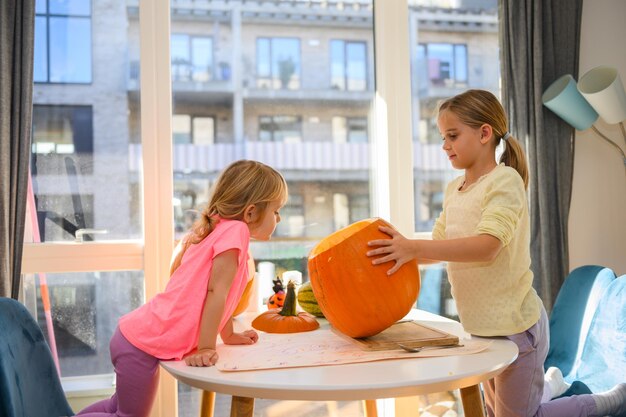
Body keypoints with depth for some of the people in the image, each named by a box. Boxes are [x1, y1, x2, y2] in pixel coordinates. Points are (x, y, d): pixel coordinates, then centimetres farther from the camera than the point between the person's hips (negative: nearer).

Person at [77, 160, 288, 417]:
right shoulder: (236, 230, -16)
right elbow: (216, 292, -20)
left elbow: (217, 294, 20)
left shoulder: (218, 230, 12)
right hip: (144, 345, -10)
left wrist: (229, 335, 25)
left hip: (138, 334, 10)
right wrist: (206, 348, -18)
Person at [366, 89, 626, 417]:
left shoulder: (505, 179, -16)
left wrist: (413, 247, -35)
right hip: (483, 325, 8)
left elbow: (486, 246, -29)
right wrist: (399, 250, -8)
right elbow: (438, 247, 9)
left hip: (515, 324, -8)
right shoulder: (453, 189, 7)